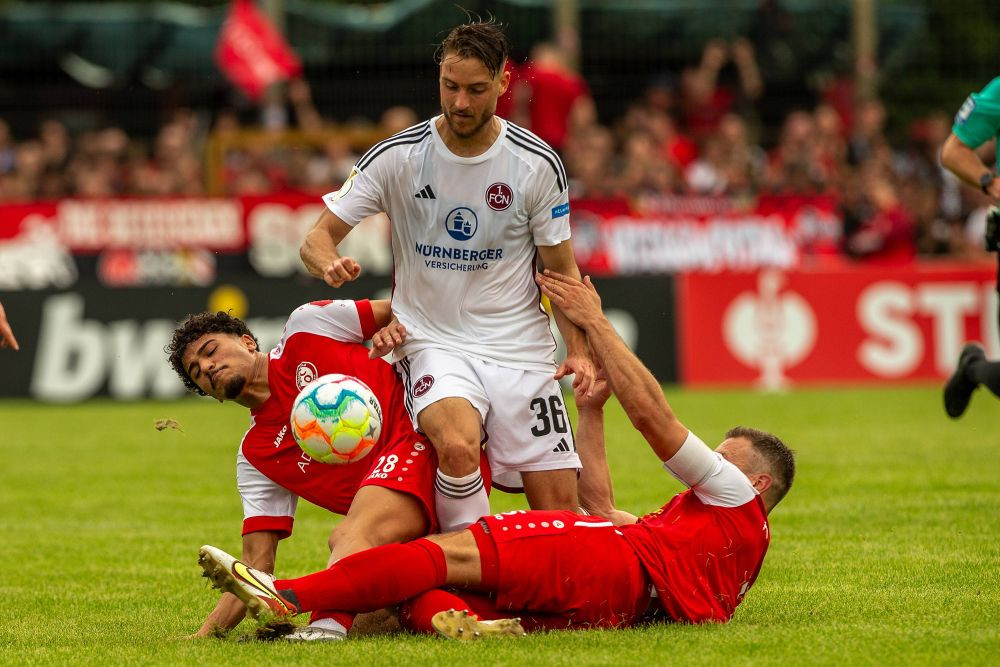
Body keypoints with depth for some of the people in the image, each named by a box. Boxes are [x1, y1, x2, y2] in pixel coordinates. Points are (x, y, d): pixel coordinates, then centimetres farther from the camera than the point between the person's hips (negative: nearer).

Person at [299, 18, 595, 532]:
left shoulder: (538, 165, -2)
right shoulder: (397, 157, -4)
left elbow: (560, 268, 8)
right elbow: (319, 236, -1)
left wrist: (578, 349, -8)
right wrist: (329, 263, -26)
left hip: (520, 350, 2)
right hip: (432, 343, -2)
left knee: (560, 505, -8)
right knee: (457, 446, -34)